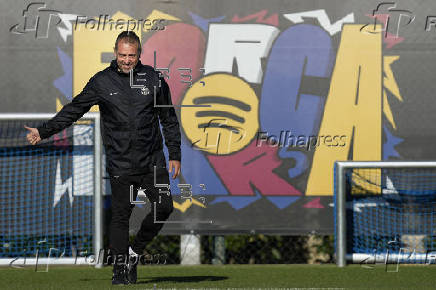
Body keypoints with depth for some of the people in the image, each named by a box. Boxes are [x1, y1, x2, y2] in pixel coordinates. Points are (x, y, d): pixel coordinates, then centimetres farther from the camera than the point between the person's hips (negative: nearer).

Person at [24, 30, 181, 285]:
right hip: (120, 165, -1)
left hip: (153, 162, 2)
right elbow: (73, 110, 8)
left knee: (164, 207, -6)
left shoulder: (154, 79, 4)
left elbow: (169, 119, 11)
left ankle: (136, 250, 15)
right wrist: (43, 132, 6)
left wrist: (175, 155, 8)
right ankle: (120, 268, 10)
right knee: (121, 216, -1)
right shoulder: (102, 82, 0)